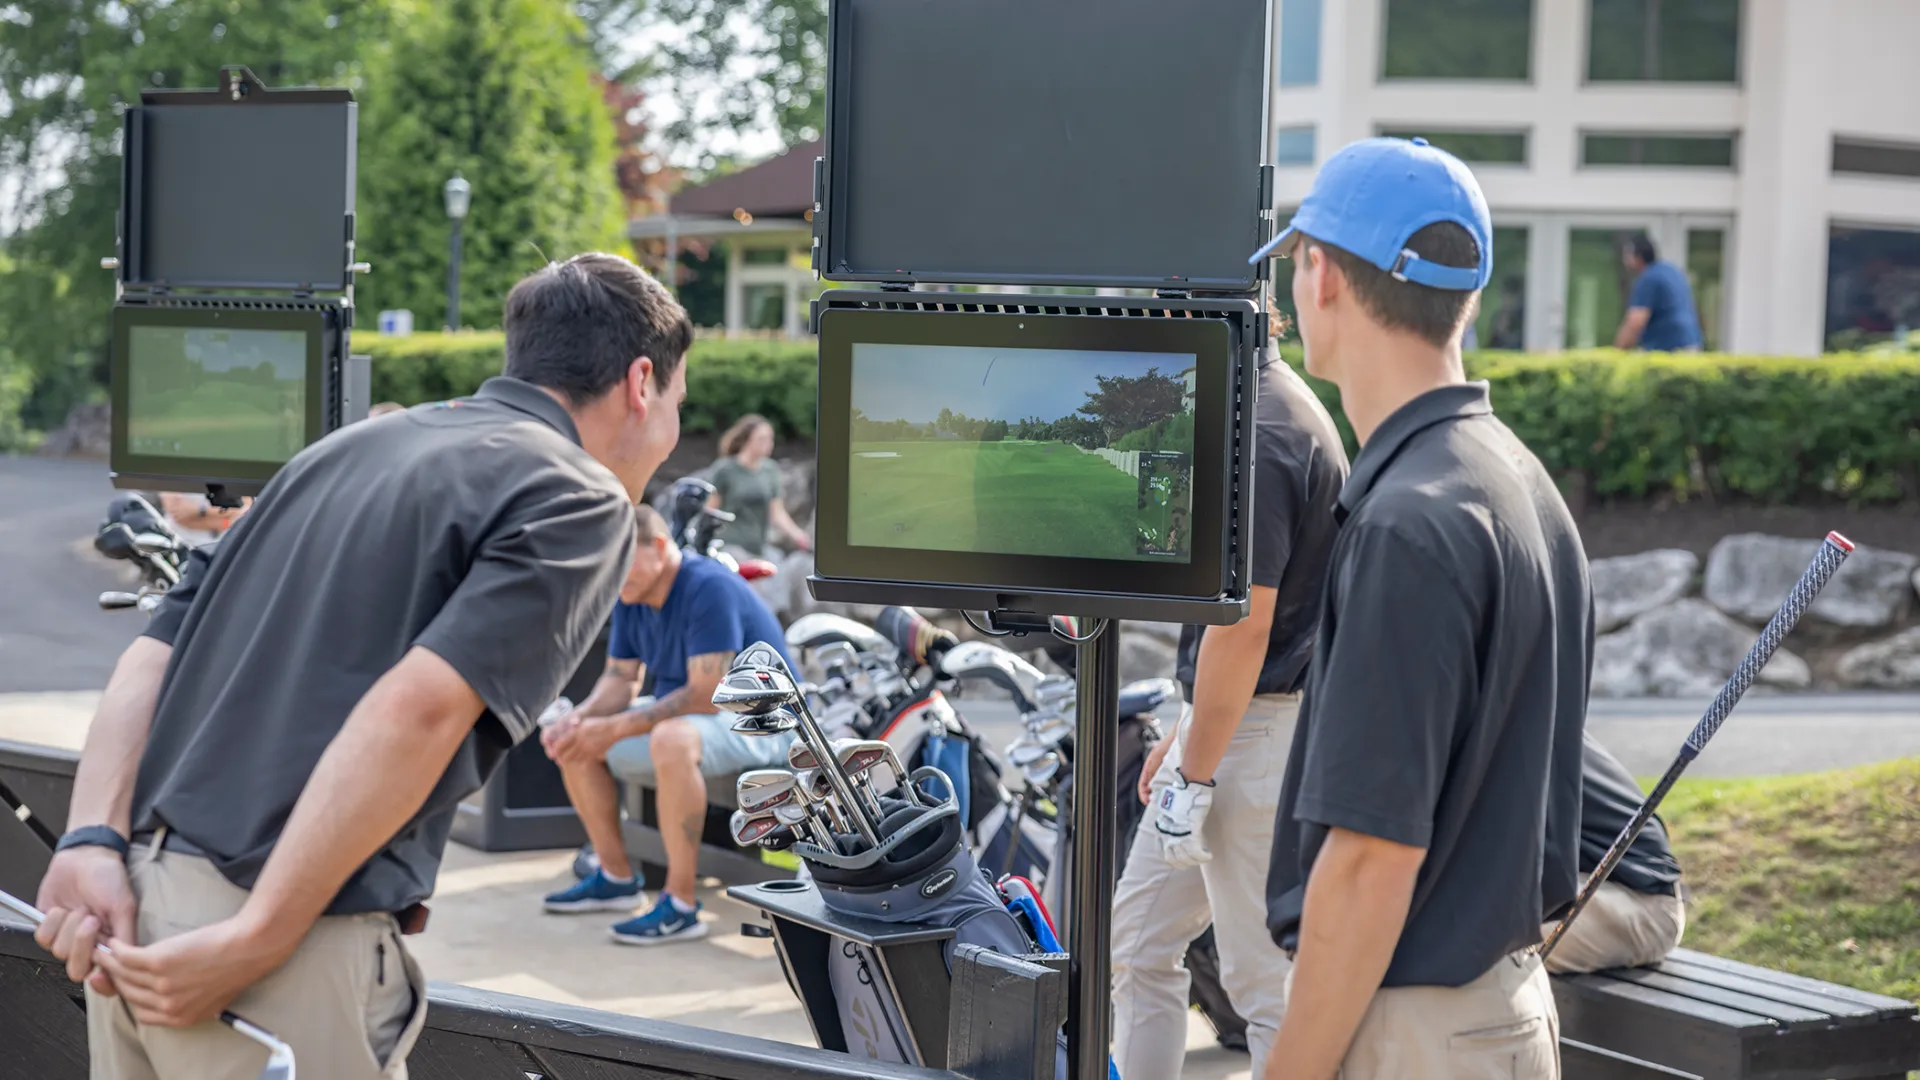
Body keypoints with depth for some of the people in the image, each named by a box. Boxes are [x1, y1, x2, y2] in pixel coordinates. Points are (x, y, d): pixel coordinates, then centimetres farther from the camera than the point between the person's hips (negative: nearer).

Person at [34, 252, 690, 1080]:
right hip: (298, 944, -7)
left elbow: (152, 653, 10)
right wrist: (255, 942, -19)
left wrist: (92, 841, -1)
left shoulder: (355, 446, 20)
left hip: (129, 912, 8)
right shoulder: (579, 500, -3)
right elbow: (418, 709, -18)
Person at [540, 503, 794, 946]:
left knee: (671, 739, -39)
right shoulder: (631, 596, 1)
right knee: (573, 742, 3)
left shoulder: (710, 588, -25)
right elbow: (620, 678, 6)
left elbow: (706, 695, -29)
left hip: (760, 726, -9)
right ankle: (616, 878, 10)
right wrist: (579, 718, -16)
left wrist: (614, 730, -30)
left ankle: (681, 905, -31)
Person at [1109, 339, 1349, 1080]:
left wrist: (1195, 776, -19)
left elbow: (1243, 624, -23)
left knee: (1268, 982, -2)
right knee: (1138, 936, 17)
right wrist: (1184, 737, 20)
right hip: (1227, 723, 11)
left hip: (1258, 737, -11)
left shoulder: (1256, 437, -21)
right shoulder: (1270, 410, 12)